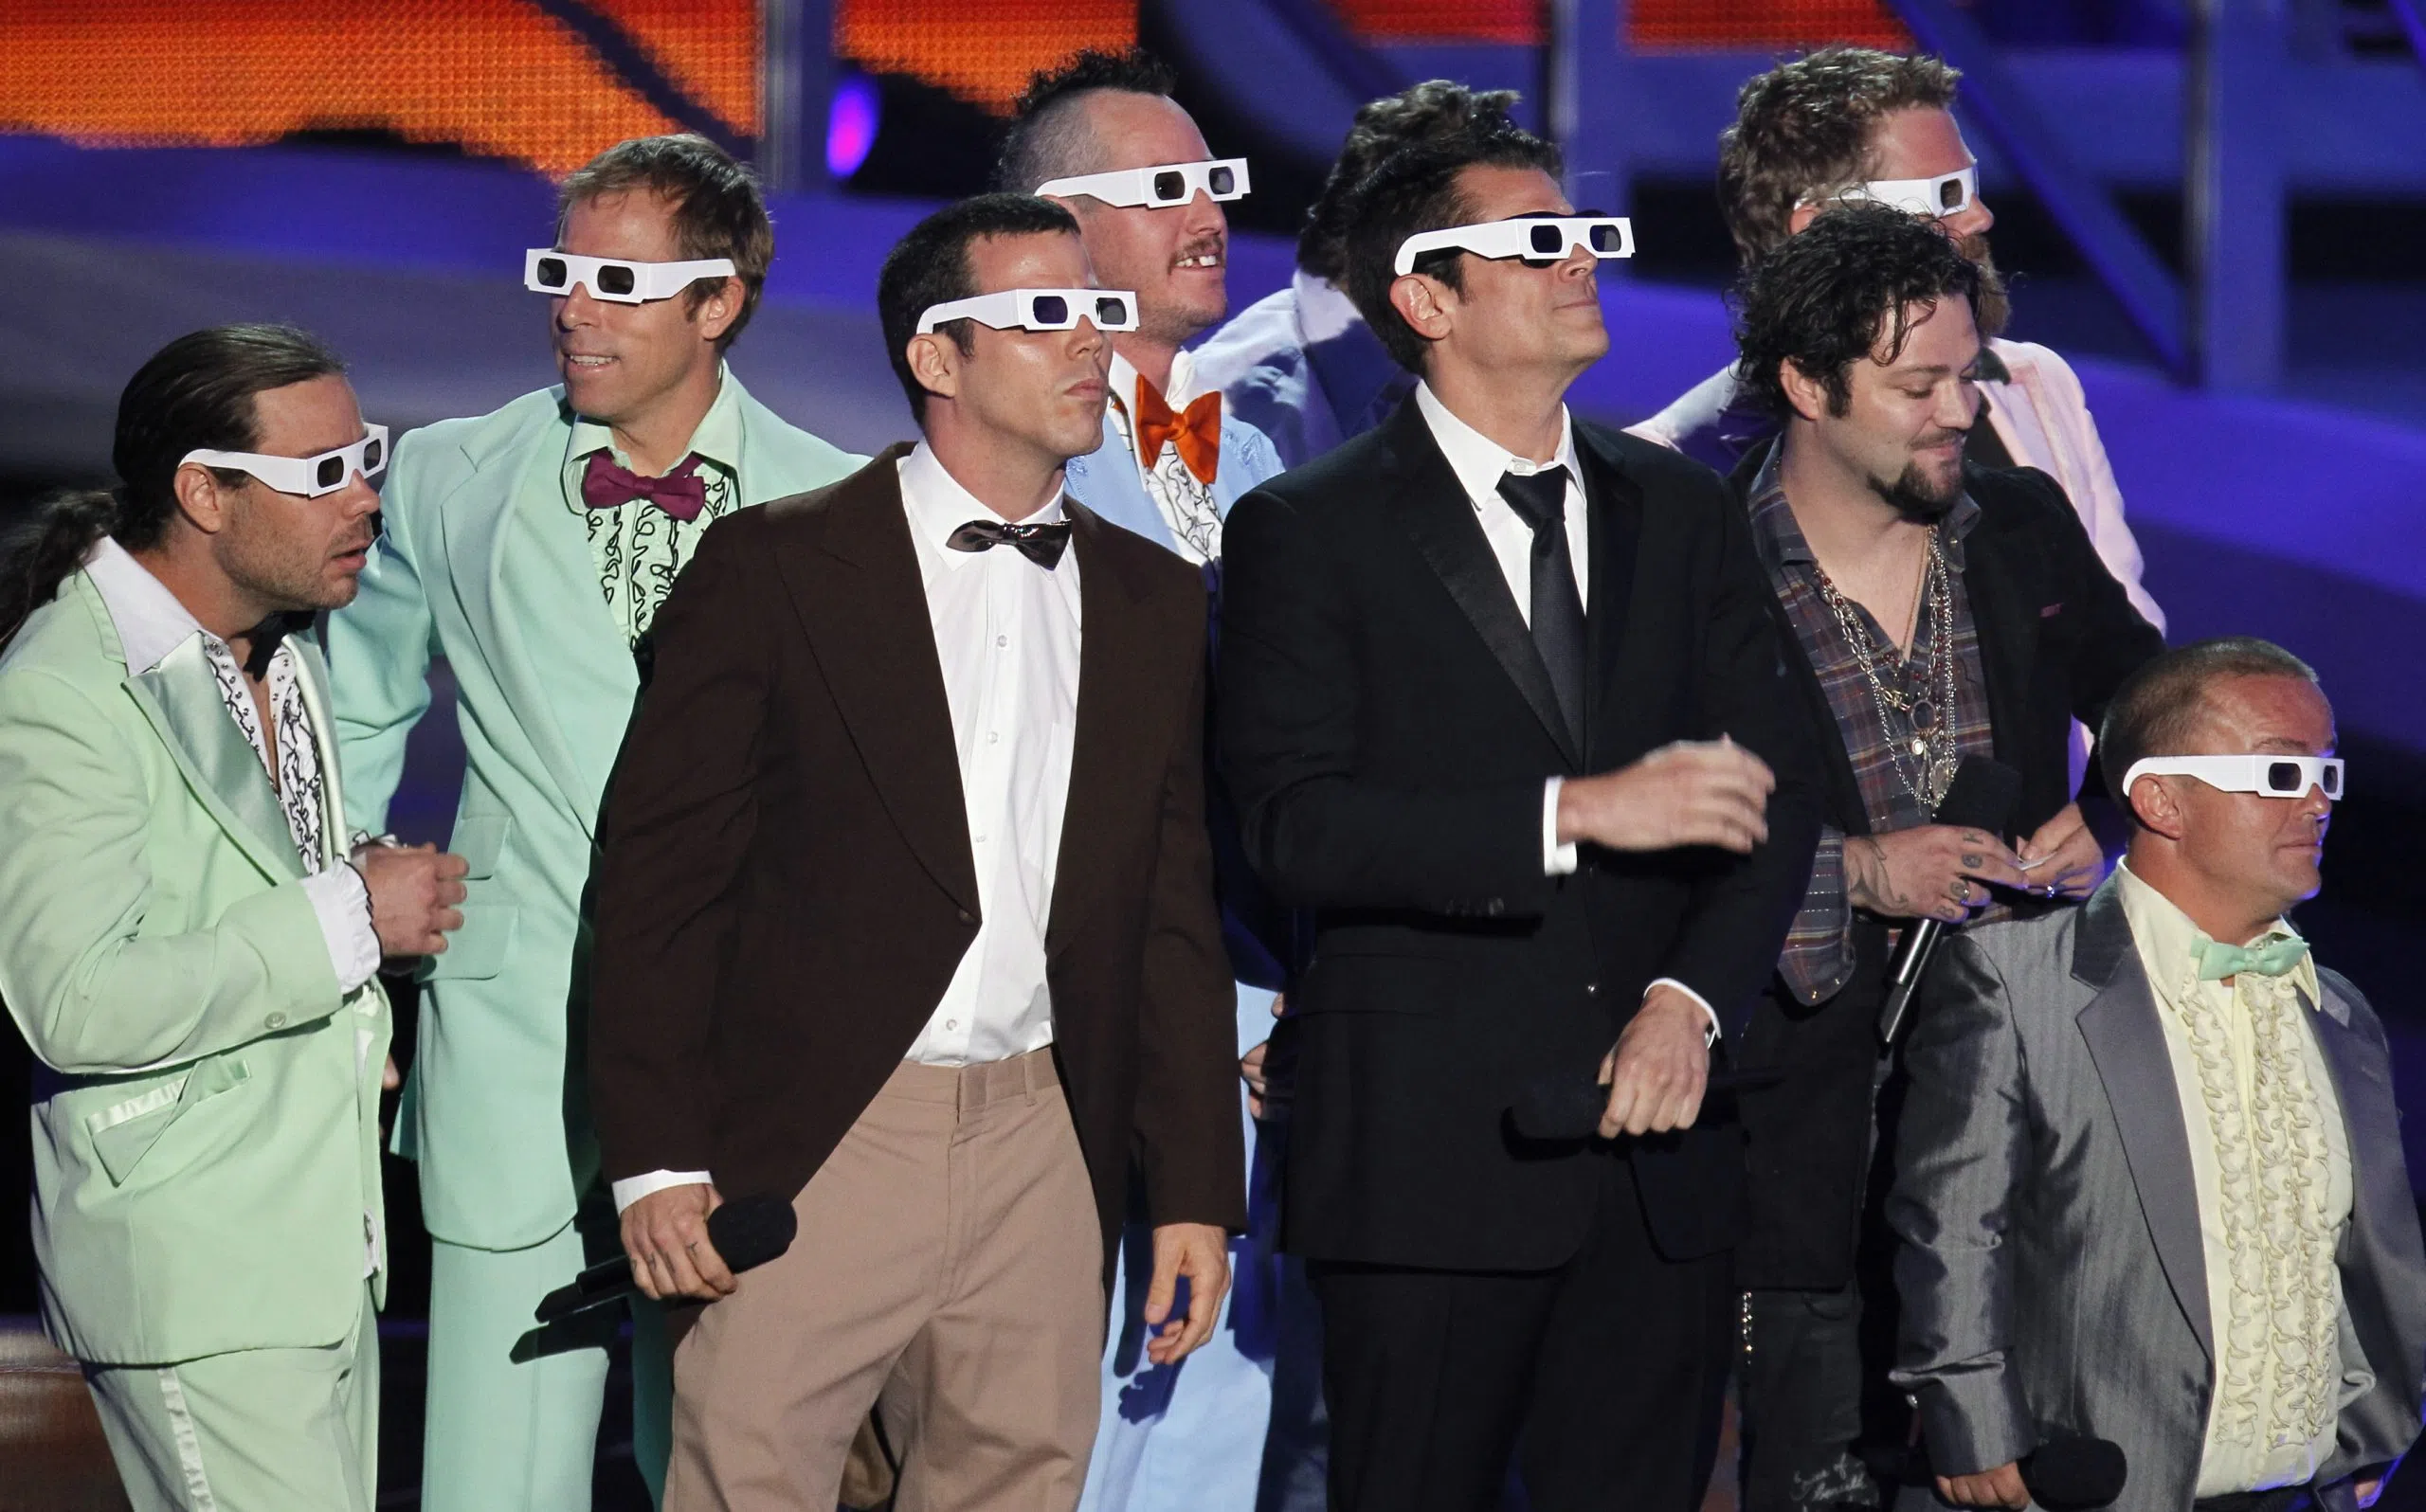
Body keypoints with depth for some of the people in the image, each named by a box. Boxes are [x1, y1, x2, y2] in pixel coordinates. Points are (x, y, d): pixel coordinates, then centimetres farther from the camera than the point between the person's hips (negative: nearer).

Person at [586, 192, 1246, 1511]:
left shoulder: (1153, 600, 13)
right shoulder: (771, 569, -1)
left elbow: (1174, 909, 15)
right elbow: (659, 870, -3)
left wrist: (1196, 1191, 10)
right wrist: (655, 1158, -9)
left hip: (1044, 1153, 4)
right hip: (815, 1145, -4)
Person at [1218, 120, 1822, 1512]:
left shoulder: (1684, 514, 14)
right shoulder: (1309, 534, 0)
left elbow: (1778, 795, 9)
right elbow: (1300, 827, -12)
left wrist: (1691, 997, -8)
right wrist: (1577, 813, -20)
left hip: (1659, 1148, 4)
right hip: (1430, 1150, -4)